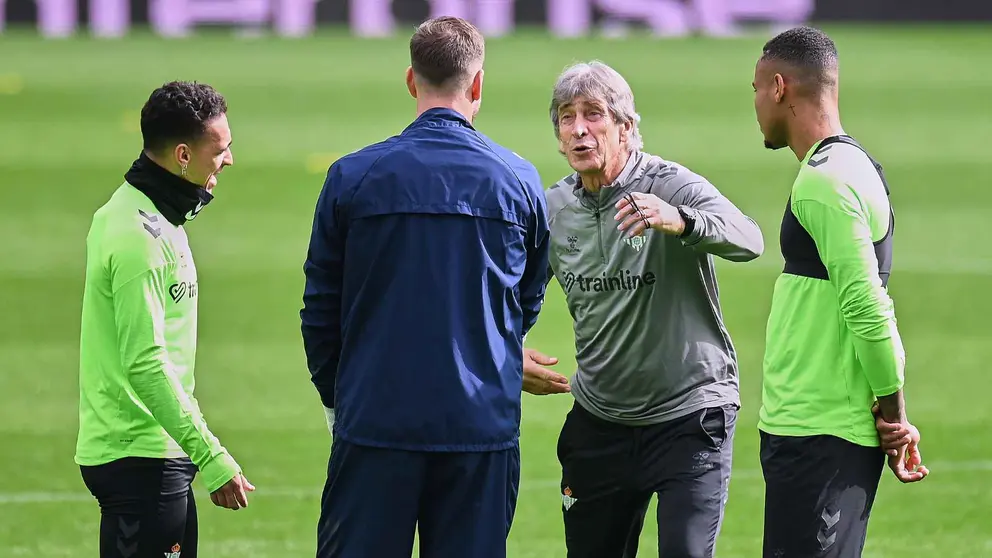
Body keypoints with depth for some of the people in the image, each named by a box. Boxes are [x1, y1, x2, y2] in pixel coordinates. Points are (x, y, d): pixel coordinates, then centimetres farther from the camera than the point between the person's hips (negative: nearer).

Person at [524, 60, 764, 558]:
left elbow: (748, 241, -32)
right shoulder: (553, 209, 2)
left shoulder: (672, 186, -14)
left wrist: (679, 221, -53)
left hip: (689, 414, -5)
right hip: (599, 420, 5)